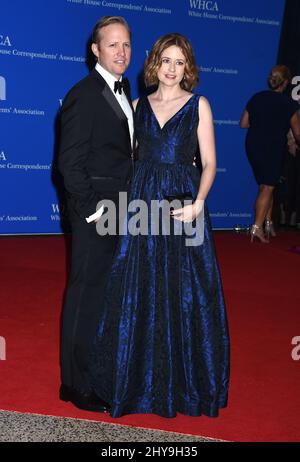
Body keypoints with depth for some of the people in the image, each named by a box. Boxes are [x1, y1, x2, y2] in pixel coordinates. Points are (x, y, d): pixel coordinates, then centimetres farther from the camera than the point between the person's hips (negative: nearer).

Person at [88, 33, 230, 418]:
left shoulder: (198, 105, 3)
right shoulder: (139, 106, 10)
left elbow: (209, 162, -2)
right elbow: (131, 155, 11)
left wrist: (198, 203, -17)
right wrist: (124, 195, -5)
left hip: (183, 203, -2)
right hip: (143, 202, 2)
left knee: (184, 293, 3)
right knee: (139, 292, 6)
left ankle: (185, 382, 20)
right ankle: (141, 378, 21)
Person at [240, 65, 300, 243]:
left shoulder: (257, 97, 3)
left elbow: (243, 123, 7)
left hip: (253, 146, 5)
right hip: (273, 149, -5)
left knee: (266, 186, 16)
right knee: (267, 188, 0)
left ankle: (268, 223, 19)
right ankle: (257, 226, -7)